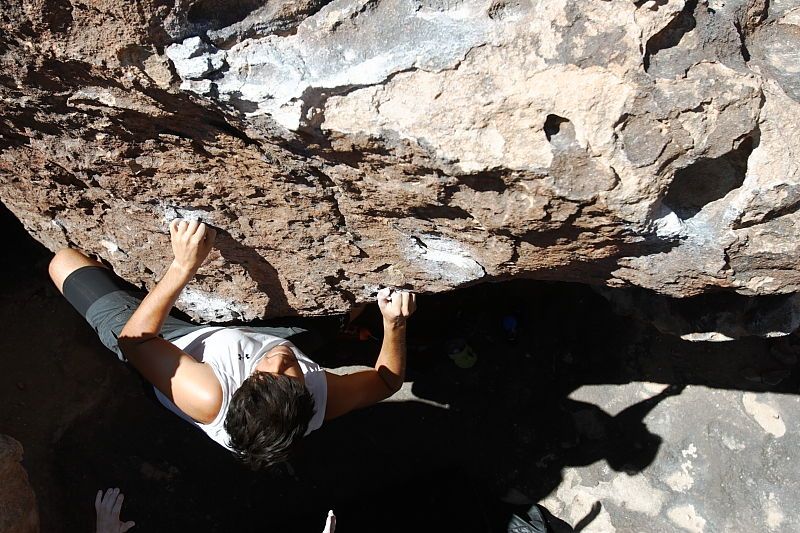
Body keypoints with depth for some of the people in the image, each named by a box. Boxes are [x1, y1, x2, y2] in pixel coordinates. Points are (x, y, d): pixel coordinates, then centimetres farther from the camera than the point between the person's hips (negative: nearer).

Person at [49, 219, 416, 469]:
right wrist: (395, 324, -34)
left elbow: (135, 339, -36)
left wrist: (183, 267, -43)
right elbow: (388, 380, -19)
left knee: (65, 261, 7)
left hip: (158, 349, -3)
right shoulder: (320, 401, -39)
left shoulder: (210, 399, -49)